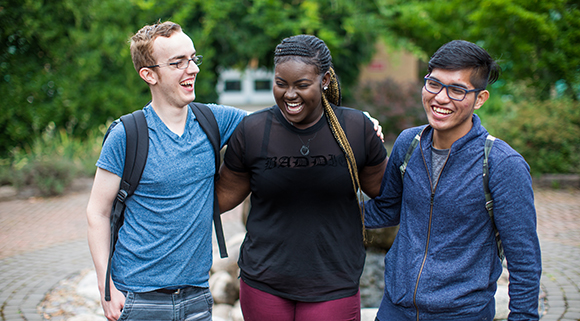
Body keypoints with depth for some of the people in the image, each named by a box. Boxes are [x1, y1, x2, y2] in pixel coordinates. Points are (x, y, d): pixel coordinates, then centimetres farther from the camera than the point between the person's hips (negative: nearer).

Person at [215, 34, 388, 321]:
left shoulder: (356, 129, -6)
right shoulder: (252, 131, -6)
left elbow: (382, 190, 8)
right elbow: (225, 195, 6)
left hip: (333, 287, 0)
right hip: (264, 285, 1)